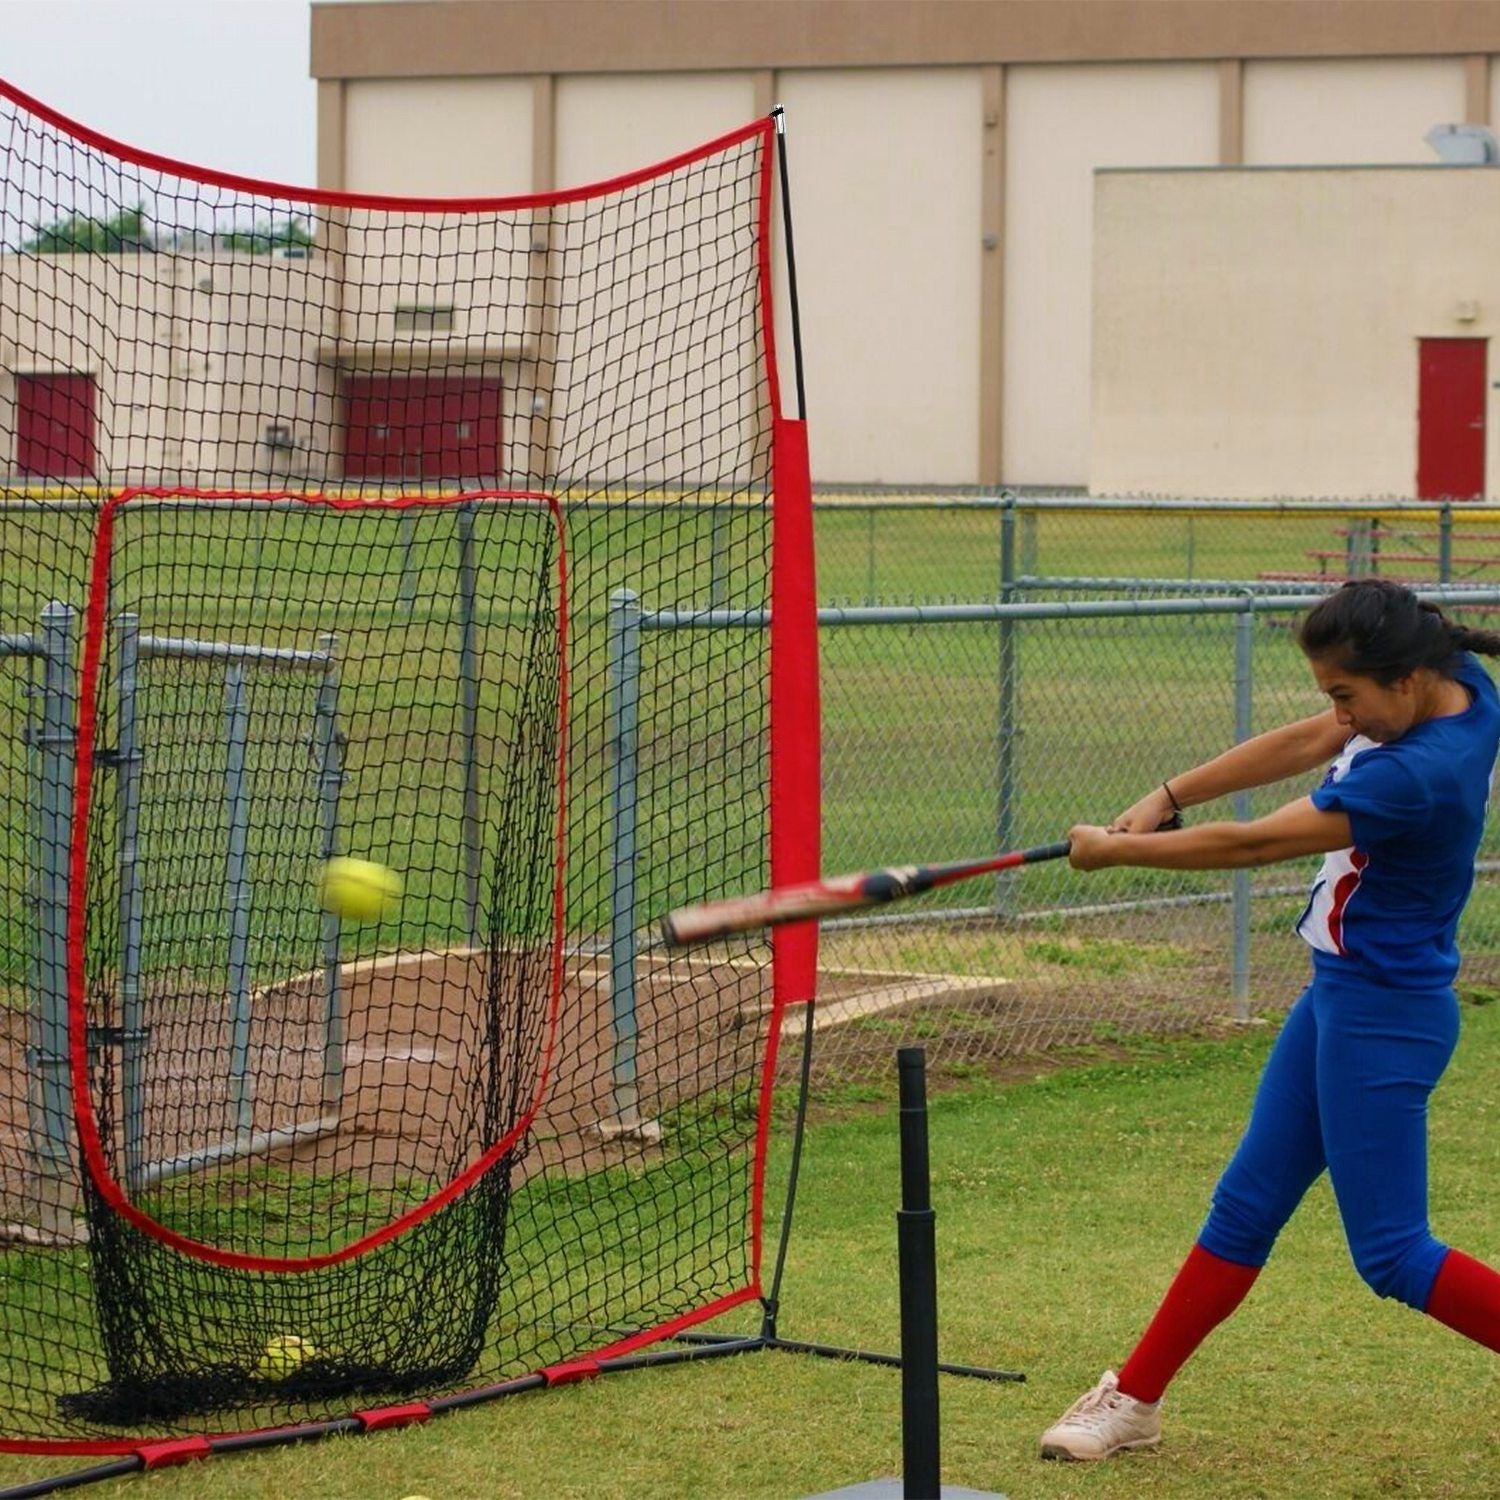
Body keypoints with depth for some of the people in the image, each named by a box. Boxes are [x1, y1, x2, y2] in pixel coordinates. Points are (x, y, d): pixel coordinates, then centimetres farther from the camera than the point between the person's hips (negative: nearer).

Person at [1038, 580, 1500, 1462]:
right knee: (1246, 1208, 15)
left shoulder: (1419, 775, -29)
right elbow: (1304, 744, 8)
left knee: (1393, 1255, -4)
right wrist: (1169, 797, 1)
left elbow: (1253, 845, -22)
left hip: (1382, 1021, -10)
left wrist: (1116, 850, -10)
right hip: (1339, 995, 10)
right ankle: (1135, 1400, 24)